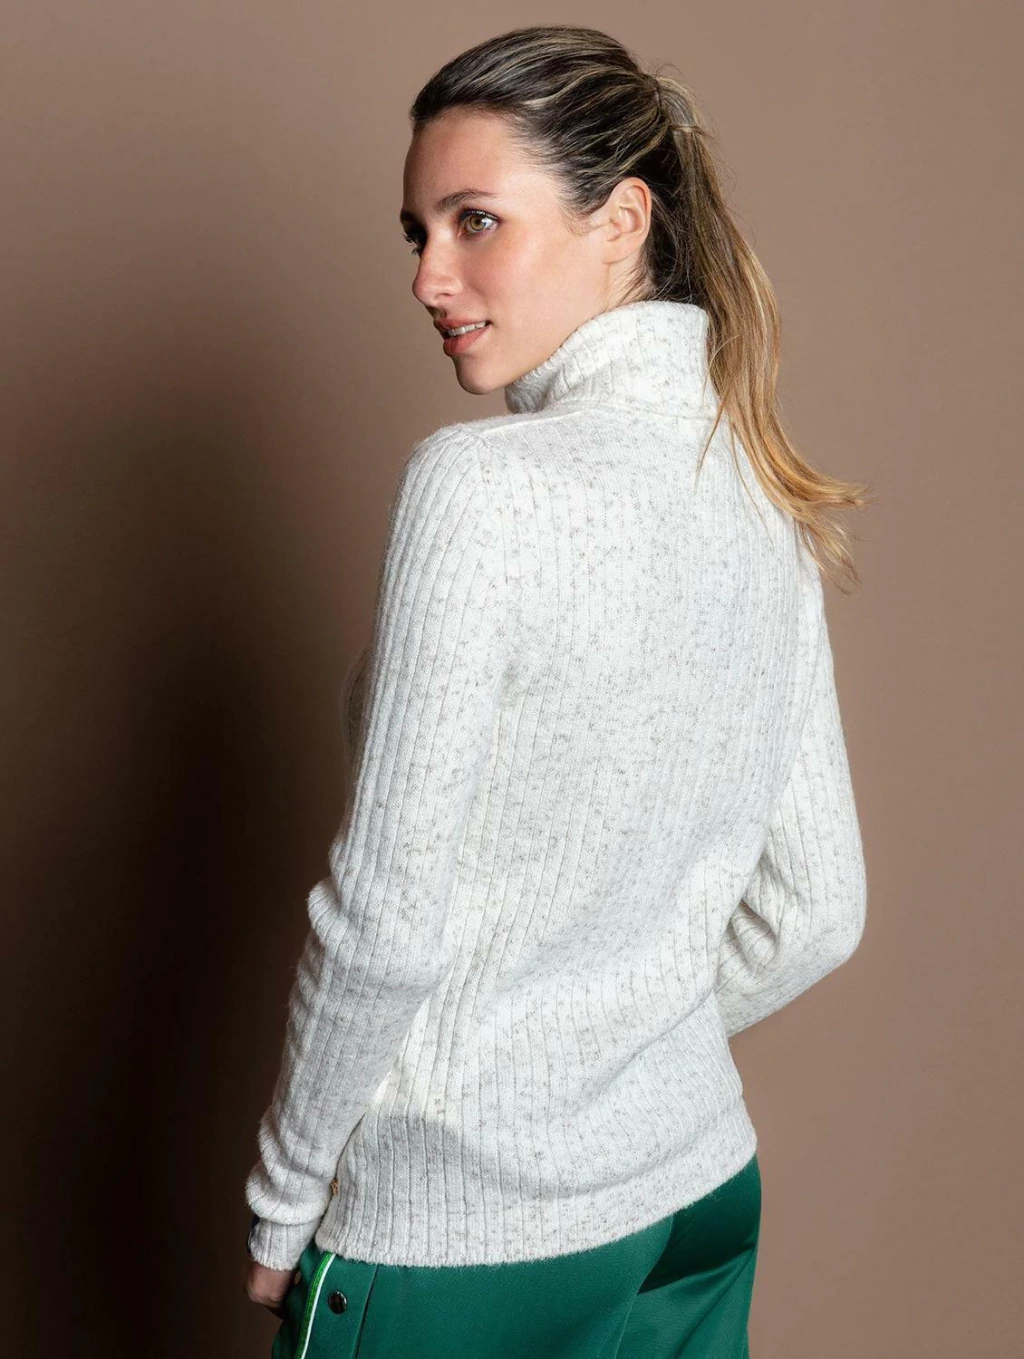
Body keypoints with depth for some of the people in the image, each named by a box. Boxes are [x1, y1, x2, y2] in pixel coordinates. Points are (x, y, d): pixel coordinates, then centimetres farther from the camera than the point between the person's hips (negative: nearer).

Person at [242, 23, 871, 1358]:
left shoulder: (482, 484, -21)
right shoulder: (773, 506, 0)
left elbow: (389, 920, -20)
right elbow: (815, 914, 6)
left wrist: (282, 1198, -6)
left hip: (454, 1243, -6)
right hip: (704, 1195, 7)